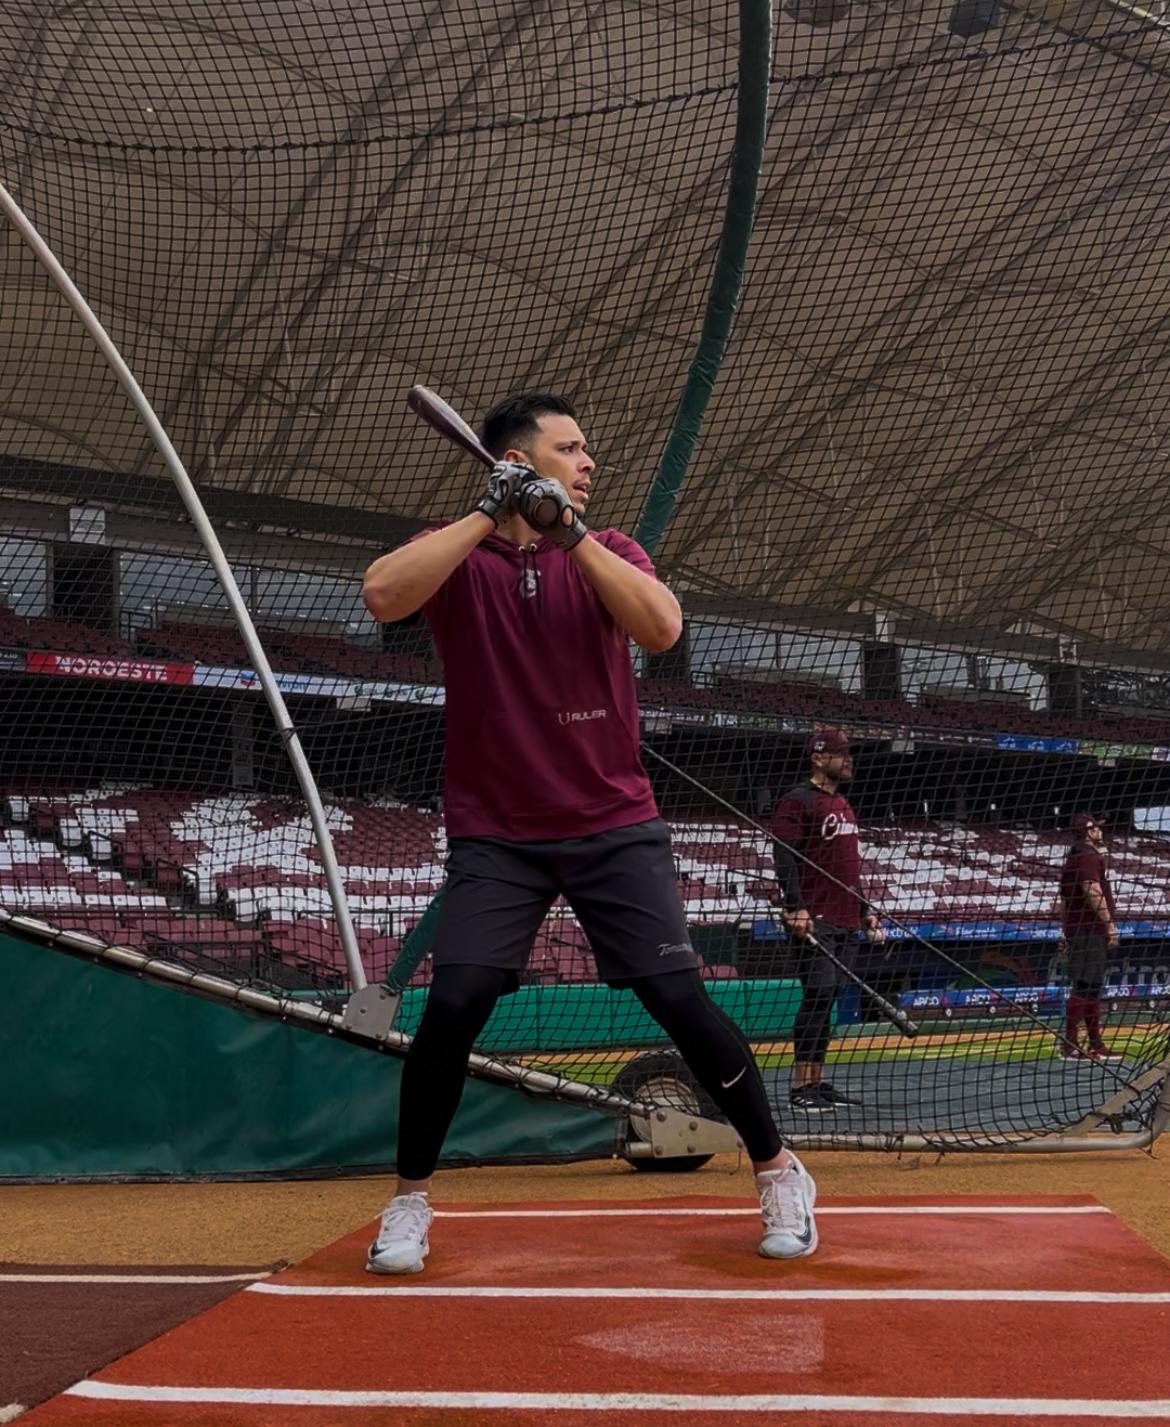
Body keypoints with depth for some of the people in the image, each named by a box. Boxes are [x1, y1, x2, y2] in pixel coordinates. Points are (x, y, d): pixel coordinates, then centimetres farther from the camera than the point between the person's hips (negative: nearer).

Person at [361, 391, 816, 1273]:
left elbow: (662, 628, -16)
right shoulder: (458, 558, 1)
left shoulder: (610, 552, 4)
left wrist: (569, 533, -21)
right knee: (453, 1005, -13)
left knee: (682, 1002, -6)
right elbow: (382, 595, -22)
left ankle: (778, 1169, 13)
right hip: (497, 838, -1)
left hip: (616, 828, 1)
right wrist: (488, 515, -21)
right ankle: (411, 1196, 8)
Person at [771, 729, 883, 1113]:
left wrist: (866, 910, 24)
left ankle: (817, 1082, 12)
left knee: (828, 999, 8)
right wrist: (795, 908, -23)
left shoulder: (844, 805, 22)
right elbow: (784, 858, -14)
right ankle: (801, 1088, -11)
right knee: (819, 994, -13)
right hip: (815, 920, -9)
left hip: (847, 923, 9)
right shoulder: (798, 801, -6)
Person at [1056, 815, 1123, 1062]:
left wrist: (1065, 932, 23)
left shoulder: (1071, 859, 20)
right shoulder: (1090, 857, -10)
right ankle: (1070, 1045, -15)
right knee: (1084, 987, -12)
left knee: (1092, 987, 14)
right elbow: (1093, 891, -21)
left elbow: (1062, 901, 22)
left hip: (1075, 930, 10)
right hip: (1092, 930, -10)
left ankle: (1096, 1044, 19)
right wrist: (1111, 924, -20)